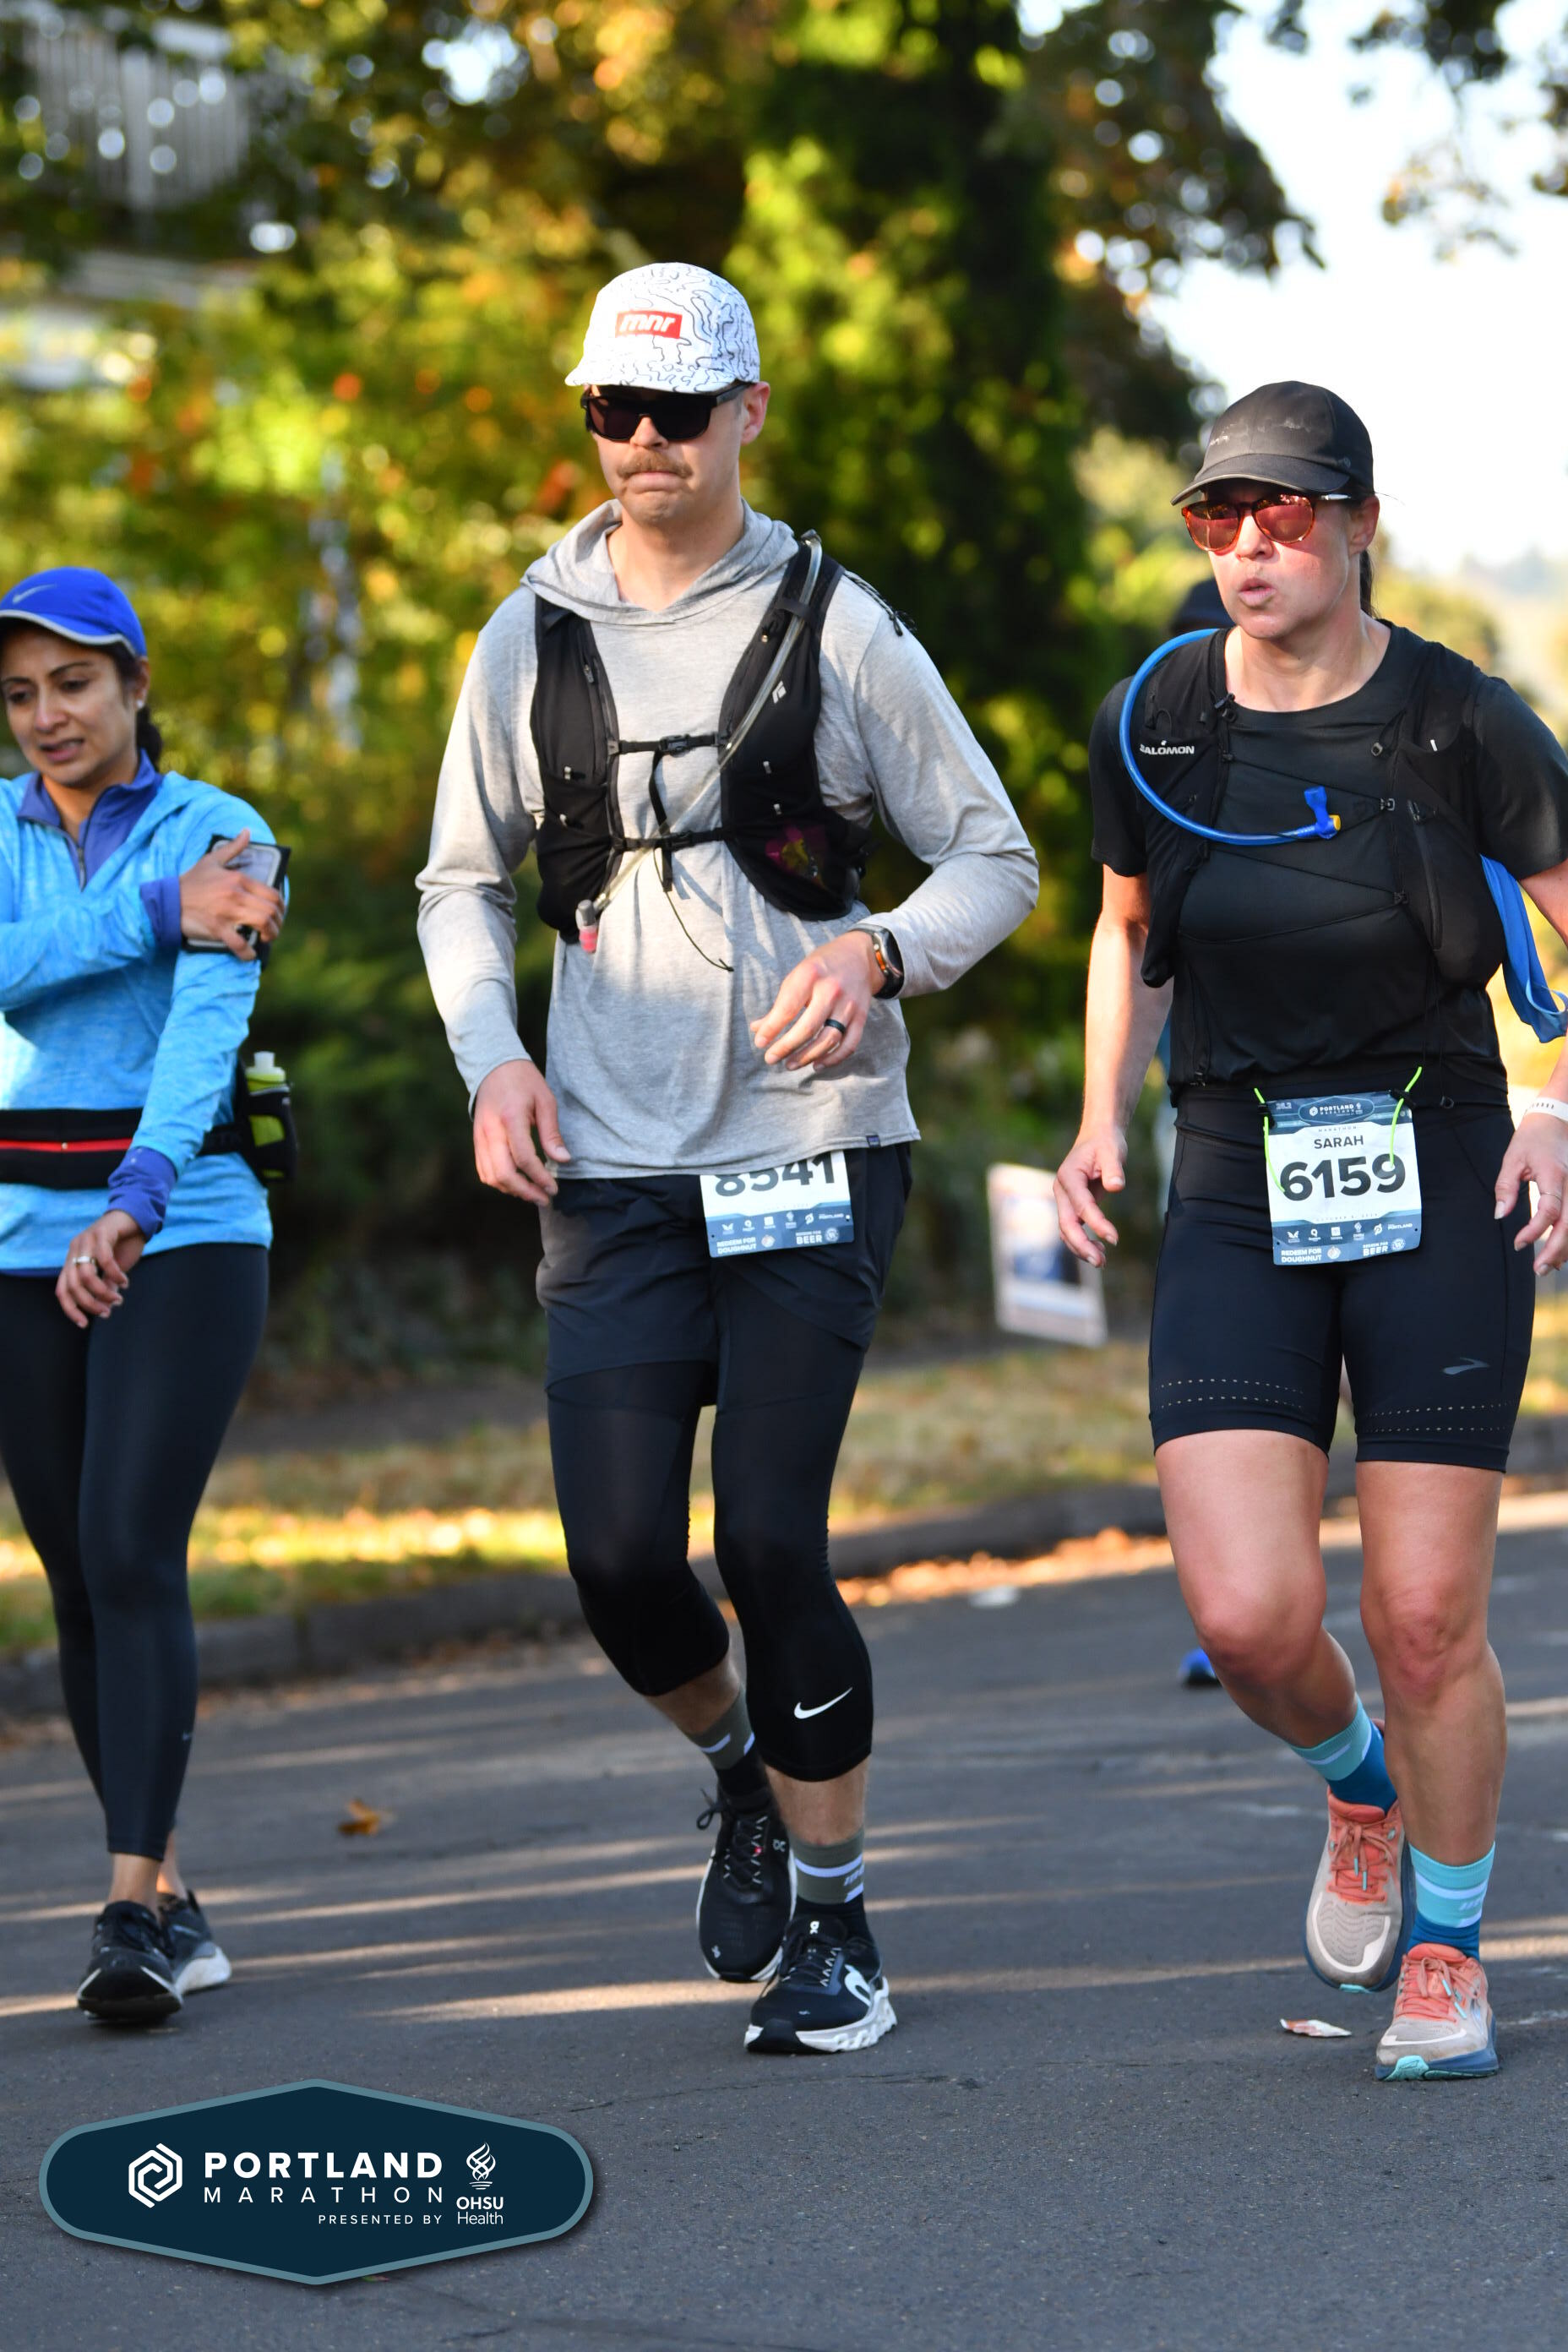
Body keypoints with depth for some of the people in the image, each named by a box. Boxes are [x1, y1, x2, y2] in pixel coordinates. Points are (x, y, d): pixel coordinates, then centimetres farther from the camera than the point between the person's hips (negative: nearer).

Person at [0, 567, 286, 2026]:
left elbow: (206, 1028, -21)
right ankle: (169, 1894, 18)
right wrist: (161, 915, -22)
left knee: (132, 1557, -17)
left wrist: (135, 1205, -37)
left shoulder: (221, 838, -4)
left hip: (183, 1232, -4)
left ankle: (130, 1913, -19)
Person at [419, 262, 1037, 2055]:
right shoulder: (531, 639, 8)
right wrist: (490, 1060, -1)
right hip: (613, 1169, 2)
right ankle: (744, 1773, 26)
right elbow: (461, 881, 17)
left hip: (810, 1156, -2)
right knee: (620, 1557, -7)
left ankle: (834, 1923, 9)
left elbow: (995, 858, 5)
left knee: (771, 1541, -9)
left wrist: (879, 952, -15)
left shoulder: (835, 626, 0)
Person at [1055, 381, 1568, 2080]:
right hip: (1238, 1203, 2)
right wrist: (1102, 1113, 6)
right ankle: (1361, 1790, 25)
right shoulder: (1149, 728, 1)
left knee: (1427, 1620, -2)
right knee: (1246, 1616, -11)